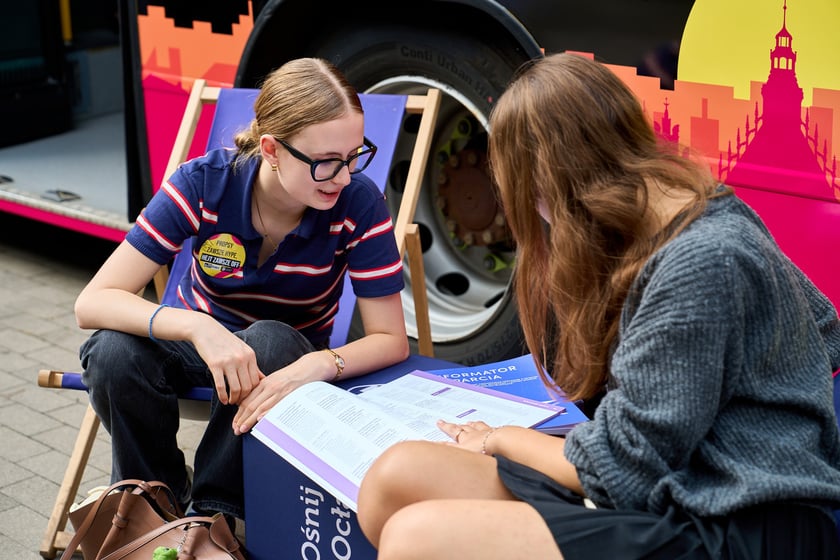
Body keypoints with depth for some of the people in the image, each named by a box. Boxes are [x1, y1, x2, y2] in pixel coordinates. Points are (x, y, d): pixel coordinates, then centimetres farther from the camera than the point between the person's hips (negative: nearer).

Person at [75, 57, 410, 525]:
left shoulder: (359, 204, -25)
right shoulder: (204, 184, -25)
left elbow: (392, 340, -21)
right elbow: (92, 302, -28)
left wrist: (319, 365, -42)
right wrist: (197, 326, -46)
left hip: (288, 355, 0)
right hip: (200, 339, 1)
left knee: (271, 341, -36)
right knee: (113, 351, -31)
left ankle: (213, 513, -17)